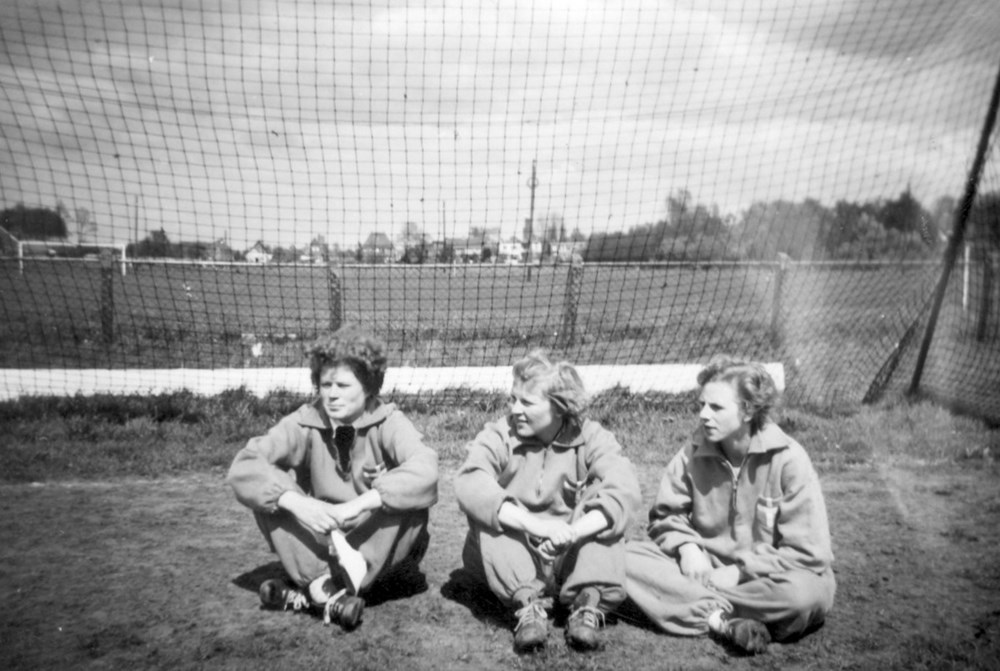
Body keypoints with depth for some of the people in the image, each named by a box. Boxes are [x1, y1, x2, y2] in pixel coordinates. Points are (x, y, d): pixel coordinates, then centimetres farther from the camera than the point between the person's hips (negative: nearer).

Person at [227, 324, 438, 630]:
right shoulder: (305, 422, -11)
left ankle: (313, 590, -28)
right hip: (320, 538, 2)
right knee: (272, 492, -19)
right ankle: (322, 584, -26)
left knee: (413, 506, -31)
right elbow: (243, 465, -21)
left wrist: (357, 505, -42)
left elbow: (424, 469, -35)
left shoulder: (388, 422, -16)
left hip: (378, 543, -1)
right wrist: (297, 503, -36)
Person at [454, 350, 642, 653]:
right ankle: (528, 604, -32)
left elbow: (624, 490, -25)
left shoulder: (591, 438, -6)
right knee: (483, 507, -26)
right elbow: (469, 484, -30)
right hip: (511, 561, 0)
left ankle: (589, 604, -26)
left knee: (602, 491, -21)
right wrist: (533, 524, -43)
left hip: (570, 558, 1)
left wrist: (573, 531, -42)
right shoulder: (498, 436, -9)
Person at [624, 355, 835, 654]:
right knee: (628, 559, -19)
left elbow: (809, 553, -14)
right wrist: (686, 547, -15)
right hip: (706, 568, 3)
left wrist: (740, 572, -19)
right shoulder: (693, 454, -5)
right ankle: (721, 619, -27)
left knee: (808, 593, -37)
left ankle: (702, 611, -23)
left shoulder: (789, 460, -14)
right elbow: (665, 516, 7)